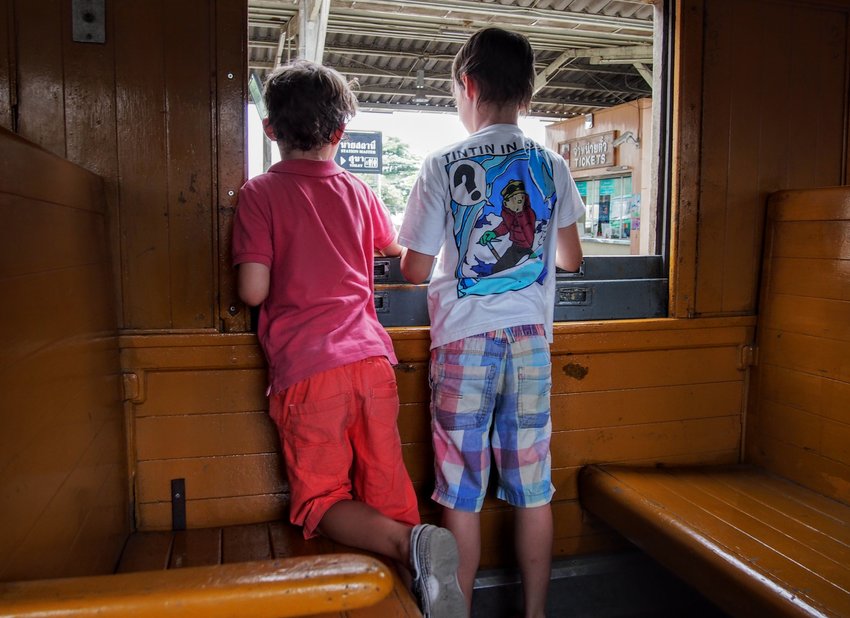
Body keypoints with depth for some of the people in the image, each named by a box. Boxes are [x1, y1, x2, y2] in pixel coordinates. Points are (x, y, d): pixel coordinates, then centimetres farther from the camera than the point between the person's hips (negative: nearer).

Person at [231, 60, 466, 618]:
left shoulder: (260, 193, 0)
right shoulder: (359, 191, 13)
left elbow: (253, 291, -8)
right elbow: (395, 247, 33)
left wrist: (285, 267, 14)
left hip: (305, 368, -3)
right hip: (371, 359, 4)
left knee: (321, 499, 6)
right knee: (388, 492, 8)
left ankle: (408, 544, -19)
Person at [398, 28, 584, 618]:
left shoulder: (443, 166, -6)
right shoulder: (552, 165, 4)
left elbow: (415, 269, -5)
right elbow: (571, 259, 13)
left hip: (464, 341, -3)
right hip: (531, 339, 3)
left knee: (462, 496, 8)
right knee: (533, 490, 12)